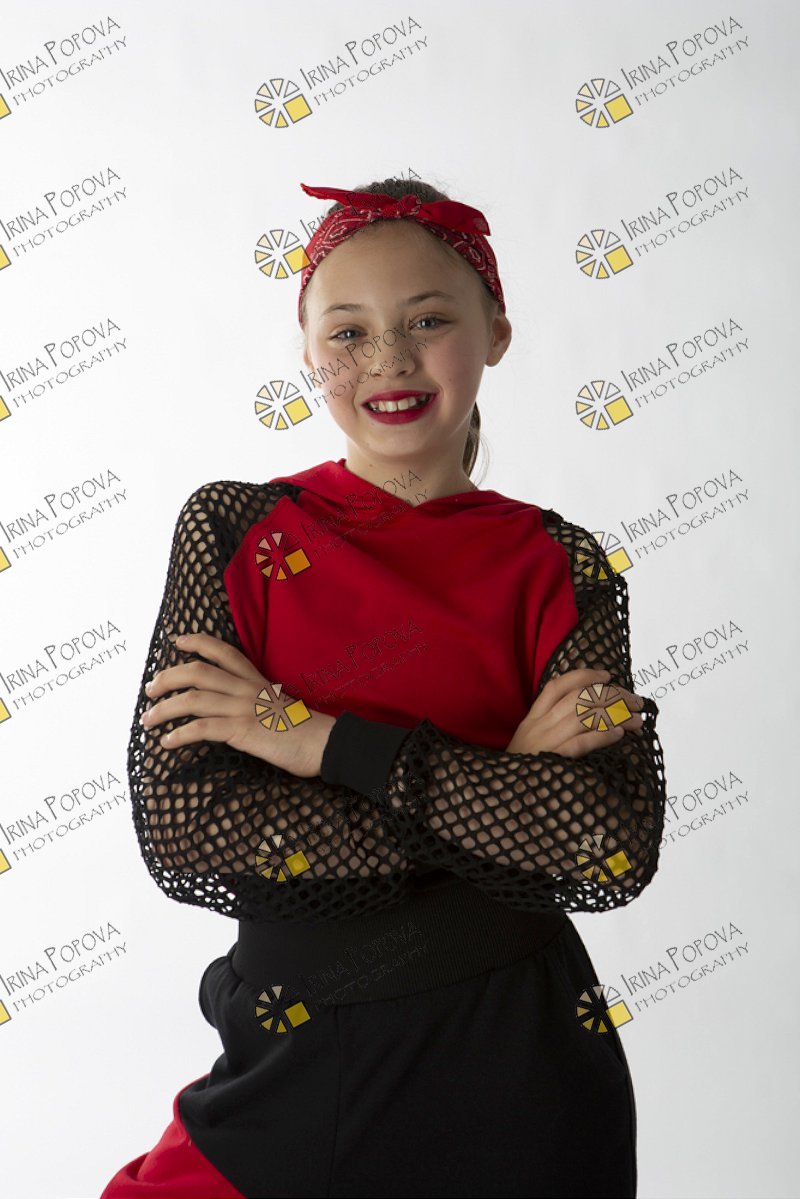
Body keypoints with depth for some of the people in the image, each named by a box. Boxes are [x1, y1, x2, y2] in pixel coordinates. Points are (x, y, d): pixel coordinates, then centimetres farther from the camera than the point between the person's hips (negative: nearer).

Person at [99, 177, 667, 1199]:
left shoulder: (559, 566, -2)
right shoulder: (234, 530, -3)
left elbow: (619, 848, -15)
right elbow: (179, 830, -14)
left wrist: (325, 741, -18)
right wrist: (503, 792, -15)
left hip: (517, 1074, 1)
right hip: (298, 1057, 0)